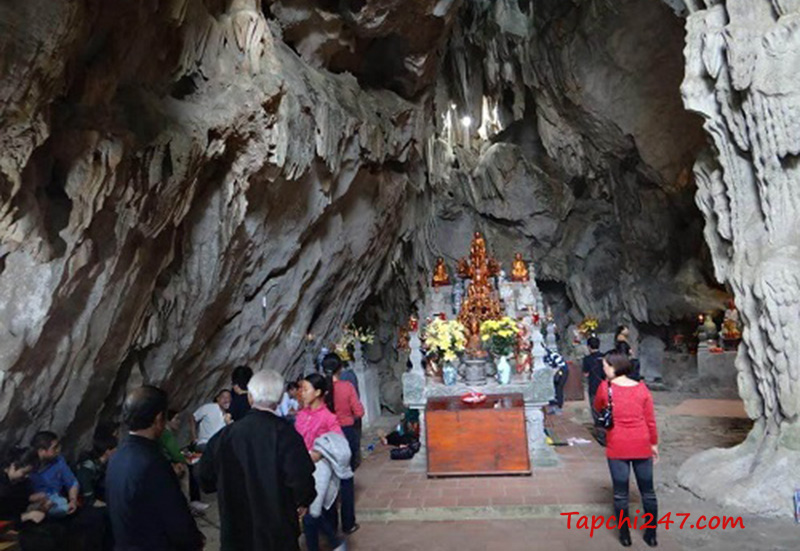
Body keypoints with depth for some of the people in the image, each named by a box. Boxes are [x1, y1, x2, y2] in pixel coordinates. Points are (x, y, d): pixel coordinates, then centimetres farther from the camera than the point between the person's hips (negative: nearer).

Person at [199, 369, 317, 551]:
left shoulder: (226, 434, -9)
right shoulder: (284, 433, -21)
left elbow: (206, 478, 2)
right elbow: (302, 478, -25)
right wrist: (303, 502, -3)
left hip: (235, 528, 3)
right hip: (277, 530, -2)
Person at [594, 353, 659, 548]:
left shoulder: (605, 387, -7)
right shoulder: (641, 388, -3)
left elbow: (597, 407, 11)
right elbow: (650, 419, 2)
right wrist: (654, 443, 12)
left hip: (617, 447, -2)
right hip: (641, 445, 2)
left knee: (620, 493, 9)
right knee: (648, 491, 15)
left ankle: (625, 535, 18)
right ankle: (651, 535, 25)